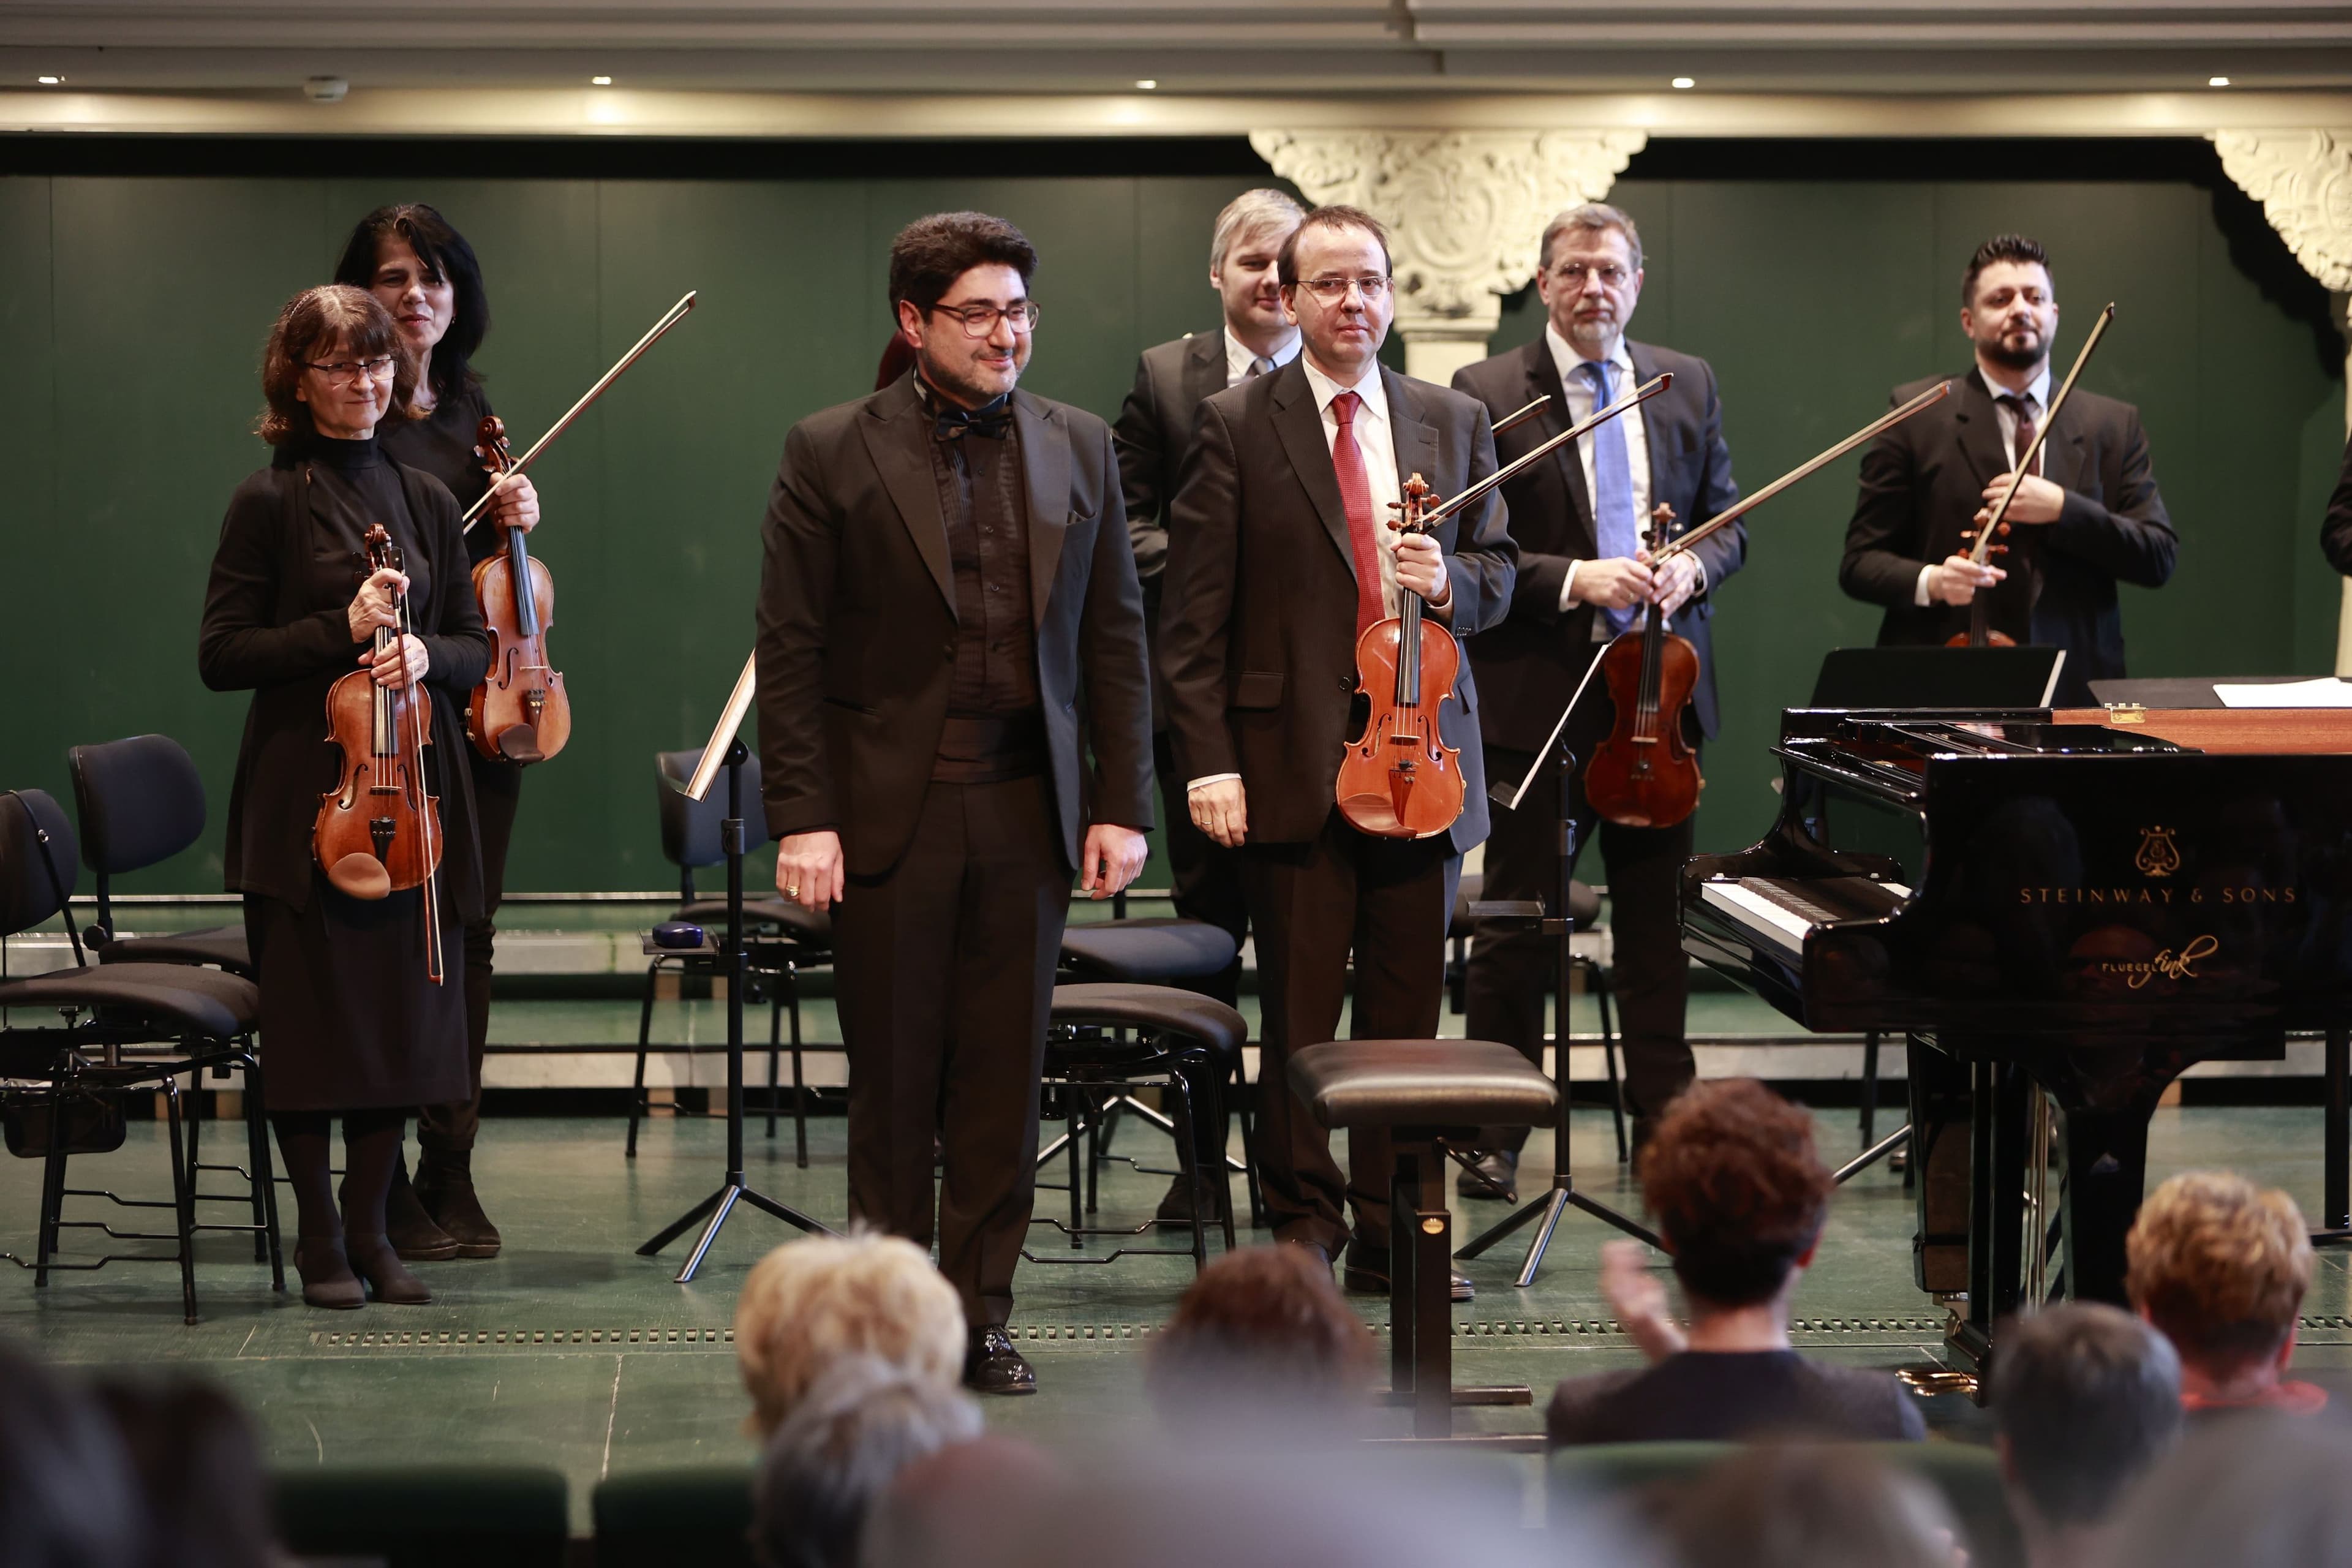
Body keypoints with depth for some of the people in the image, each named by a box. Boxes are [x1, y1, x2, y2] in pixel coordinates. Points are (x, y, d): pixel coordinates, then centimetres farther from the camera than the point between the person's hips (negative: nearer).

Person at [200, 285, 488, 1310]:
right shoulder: (272, 503, -3)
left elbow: (477, 650, 12)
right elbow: (221, 656, -7)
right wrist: (342, 628, -16)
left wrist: (425, 653, -10)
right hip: (305, 798, -4)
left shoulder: (426, 502, 10)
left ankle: (371, 1231, 16)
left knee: (405, 1017, 5)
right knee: (311, 1018, 0)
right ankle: (320, 1239, 12)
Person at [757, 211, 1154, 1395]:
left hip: (1029, 809, 3)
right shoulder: (830, 454, 0)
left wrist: (1122, 804, 3)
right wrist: (801, 816, -9)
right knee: (893, 1077, 3)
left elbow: (1115, 638, 10)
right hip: (892, 810, -2)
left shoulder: (1079, 450, 9)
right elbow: (791, 651, -2)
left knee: (1004, 1076, 4)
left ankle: (980, 1317, 13)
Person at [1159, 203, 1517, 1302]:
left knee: (1407, 1006, 6)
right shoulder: (1237, 426, 0)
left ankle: (1393, 1236, 14)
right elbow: (1193, 616, -3)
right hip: (1290, 759, -3)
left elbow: (1497, 572, 17)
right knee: (1299, 1010, 1)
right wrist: (1208, 760, -10)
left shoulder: (1454, 423, 12)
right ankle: (1303, 1224, 13)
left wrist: (1452, 582, -7)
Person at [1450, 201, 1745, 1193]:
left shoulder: (1688, 386, 9)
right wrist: (1574, 580, -21)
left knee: (1657, 920, 11)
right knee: (1516, 925, 1)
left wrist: (1692, 570, -8)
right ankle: (1493, 1140, 9)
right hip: (1537, 694, -4)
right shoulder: (1488, 394, -5)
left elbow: (1727, 520, 13)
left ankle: (1665, 1128, 20)